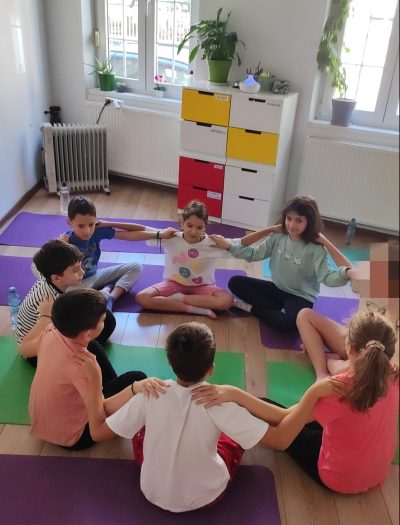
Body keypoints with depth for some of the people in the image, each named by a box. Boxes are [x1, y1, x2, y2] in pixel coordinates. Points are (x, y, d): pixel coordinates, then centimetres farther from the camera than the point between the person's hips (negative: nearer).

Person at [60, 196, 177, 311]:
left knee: (135, 267, 0)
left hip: (95, 276, 5)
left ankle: (111, 297, -17)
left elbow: (131, 235, -16)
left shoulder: (98, 231, -16)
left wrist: (159, 234, -18)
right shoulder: (66, 240, -26)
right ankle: (106, 292, -14)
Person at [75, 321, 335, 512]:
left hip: (153, 494, 2)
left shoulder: (150, 395, -24)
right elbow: (281, 439, -25)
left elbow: (98, 431, -12)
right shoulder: (219, 404, -29)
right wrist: (314, 392, -23)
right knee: (238, 429, 14)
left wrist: (94, 379, -6)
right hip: (206, 497, -1)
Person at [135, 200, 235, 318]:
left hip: (201, 286, 0)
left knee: (226, 301, -30)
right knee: (142, 298, -24)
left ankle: (178, 298, -16)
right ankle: (193, 308, -23)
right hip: (175, 283, 1)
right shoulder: (170, 238, -15)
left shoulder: (213, 243, -15)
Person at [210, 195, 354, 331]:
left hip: (300, 298, -5)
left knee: (287, 322, -38)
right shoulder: (278, 236, -4)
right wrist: (229, 245, -10)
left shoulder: (315, 249, -18)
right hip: (277, 289, 5)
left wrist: (347, 273, -47)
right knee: (235, 282, -7)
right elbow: (254, 254, 2)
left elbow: (327, 277, -27)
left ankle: (253, 307, -8)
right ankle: (279, 310, -13)